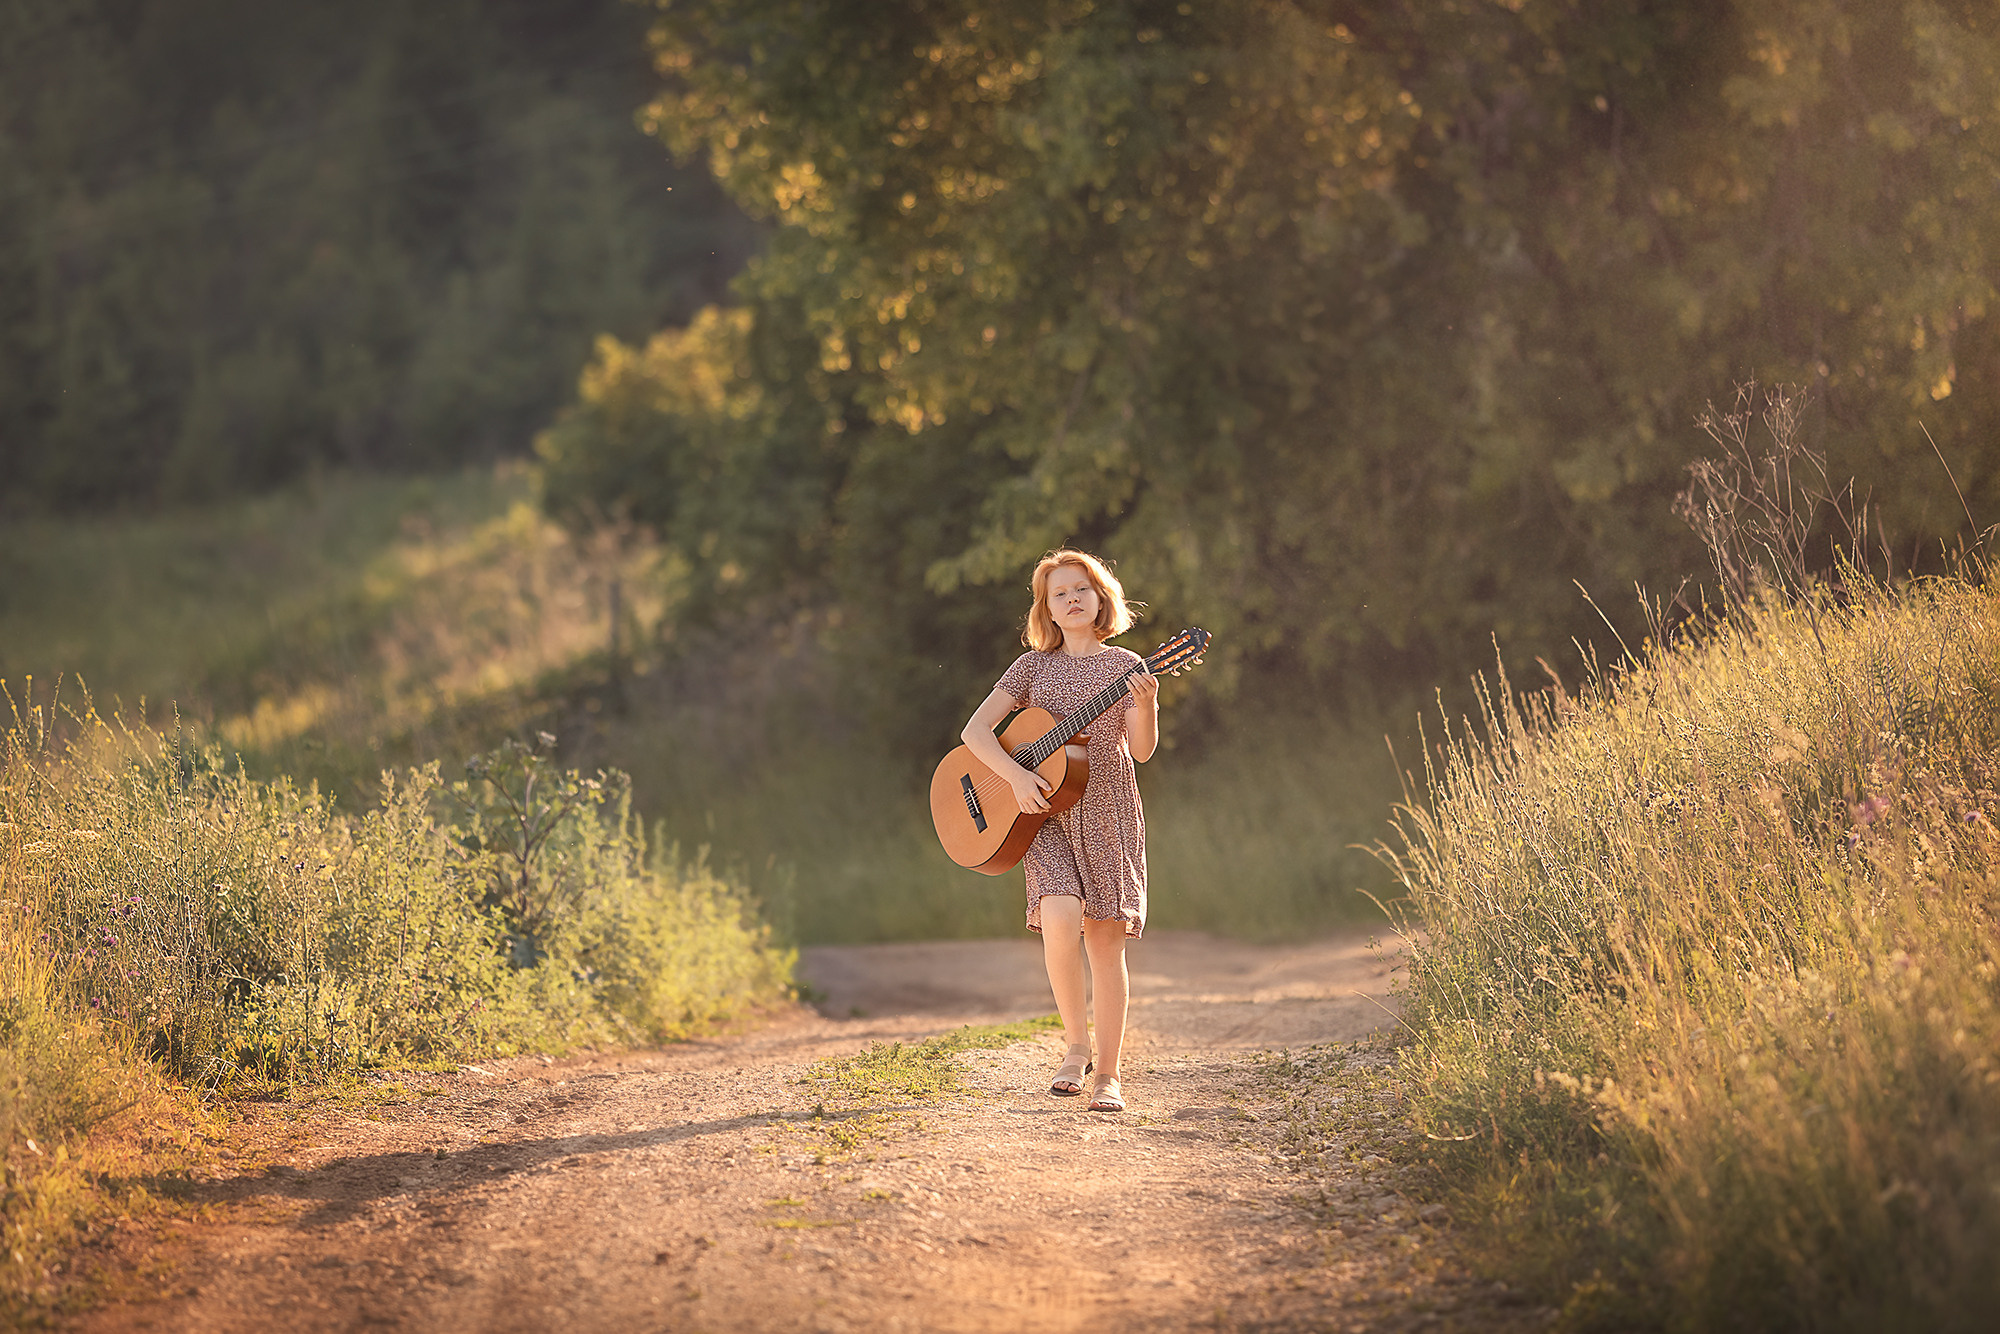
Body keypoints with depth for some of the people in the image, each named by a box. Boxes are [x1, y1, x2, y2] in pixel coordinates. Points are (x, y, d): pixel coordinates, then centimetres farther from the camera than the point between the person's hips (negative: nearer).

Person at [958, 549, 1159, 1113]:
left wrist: (1146, 703, -22)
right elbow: (975, 730, 2)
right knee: (1061, 921, -23)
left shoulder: (1125, 666, 7)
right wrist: (1016, 775, -14)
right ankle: (1077, 1045, -3)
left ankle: (1107, 1075, 5)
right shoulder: (1034, 665, 8)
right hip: (1047, 816, 0)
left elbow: (1142, 749, -3)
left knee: (1106, 941, -3)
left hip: (1109, 816, 0)